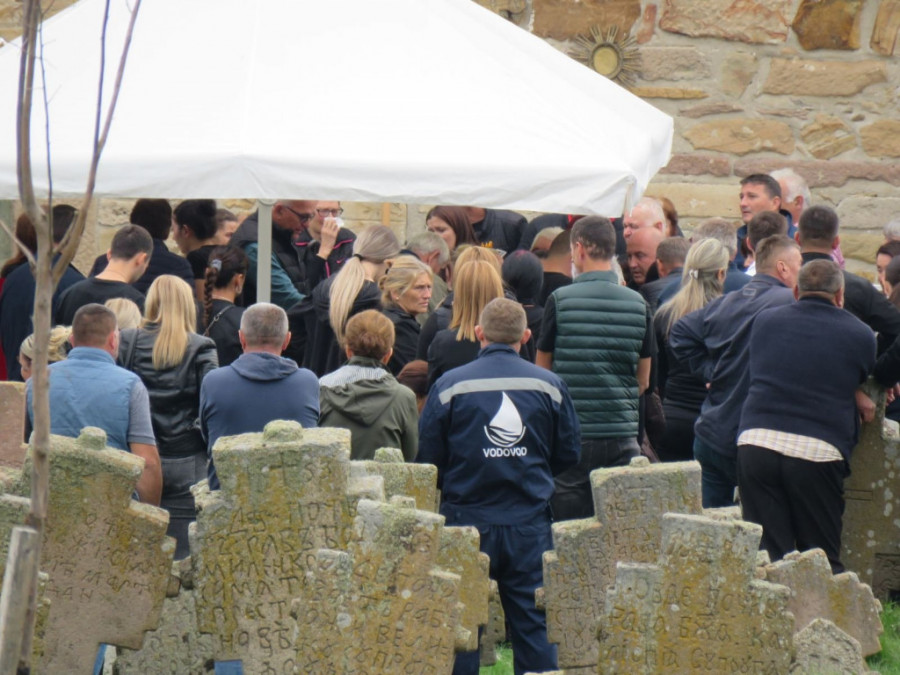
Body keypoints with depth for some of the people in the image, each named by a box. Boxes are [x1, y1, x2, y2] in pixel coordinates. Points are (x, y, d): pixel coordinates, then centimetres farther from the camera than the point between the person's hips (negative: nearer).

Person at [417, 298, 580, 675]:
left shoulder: (450, 386, -7)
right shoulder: (550, 386, -2)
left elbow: (428, 459, -2)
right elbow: (568, 454, 7)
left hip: (468, 520, -1)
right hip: (529, 523, 1)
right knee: (533, 623, 7)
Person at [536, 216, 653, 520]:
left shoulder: (560, 300, -6)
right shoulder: (638, 304, 3)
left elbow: (542, 372, 5)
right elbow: (643, 381, 10)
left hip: (570, 434, -2)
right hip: (622, 435, 3)